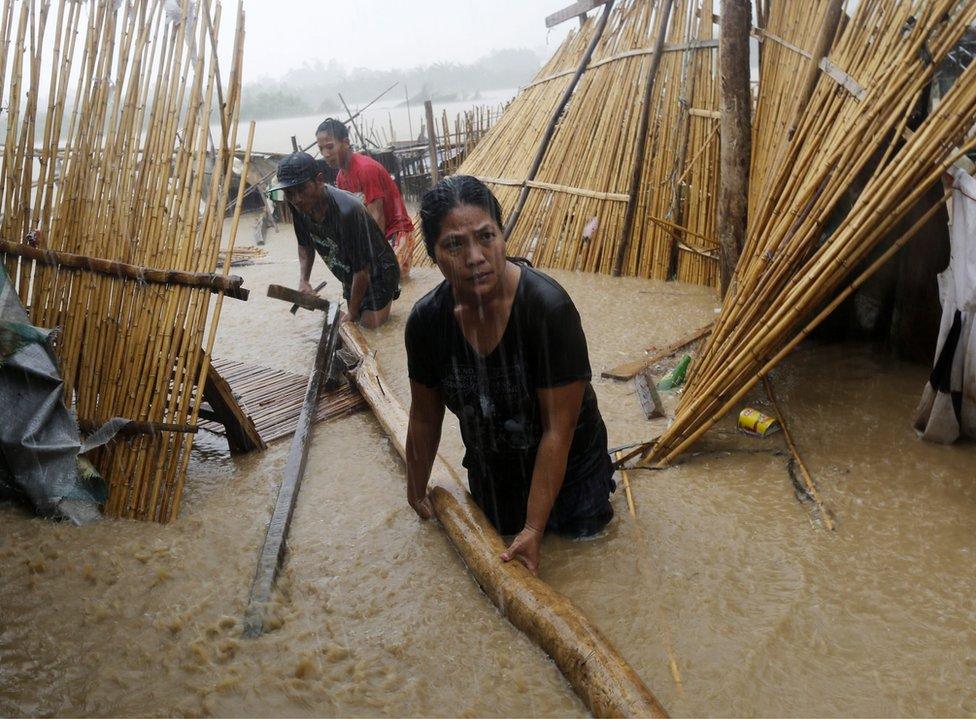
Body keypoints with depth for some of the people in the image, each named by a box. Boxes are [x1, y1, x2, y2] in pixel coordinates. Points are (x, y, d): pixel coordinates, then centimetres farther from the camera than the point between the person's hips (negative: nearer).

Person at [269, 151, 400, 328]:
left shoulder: (348, 211, -37)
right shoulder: (299, 207, -15)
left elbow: (362, 271, -29)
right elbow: (305, 245, 6)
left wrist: (352, 315, -19)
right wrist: (303, 280, -10)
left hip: (377, 273, -7)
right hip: (350, 277, 7)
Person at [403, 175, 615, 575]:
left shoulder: (548, 307, -36)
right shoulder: (426, 320, -22)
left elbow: (557, 430, -31)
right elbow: (425, 416, -7)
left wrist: (534, 528, -29)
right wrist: (417, 491, 5)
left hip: (566, 463, -4)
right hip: (490, 464, 4)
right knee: (501, 528, 26)